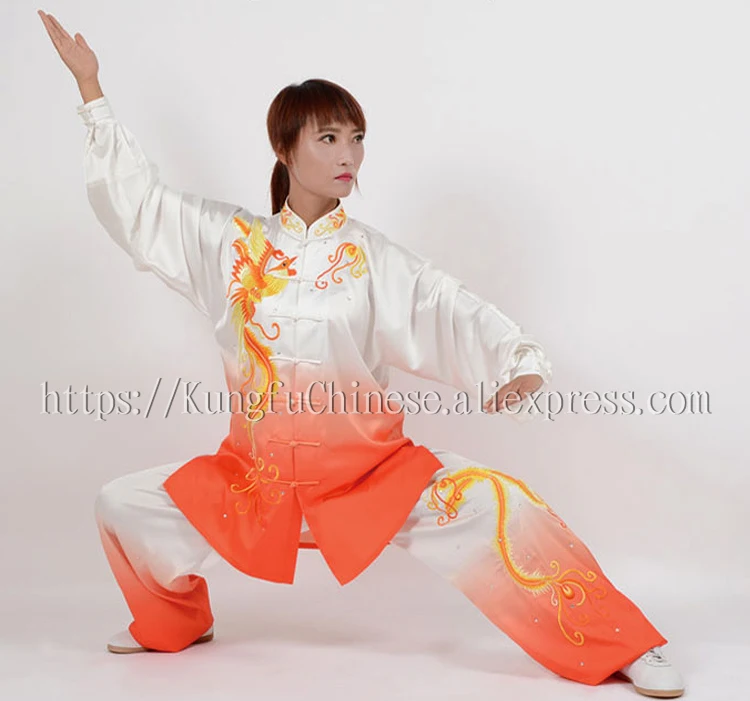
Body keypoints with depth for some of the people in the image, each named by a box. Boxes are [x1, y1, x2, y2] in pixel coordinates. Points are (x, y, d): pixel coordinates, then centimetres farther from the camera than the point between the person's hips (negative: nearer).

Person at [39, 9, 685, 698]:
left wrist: (521, 366, -29)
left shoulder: (375, 258, -2)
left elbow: (456, 312, -10)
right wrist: (91, 89, 13)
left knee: (495, 506, -22)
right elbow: (138, 196, 11)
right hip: (259, 475, 3)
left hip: (374, 470, -2)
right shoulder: (231, 240, 3)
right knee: (125, 504, 1)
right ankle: (175, 622, 32)